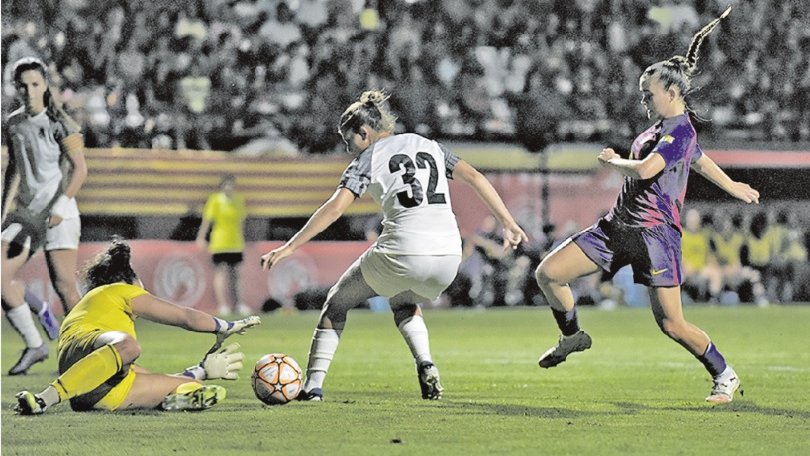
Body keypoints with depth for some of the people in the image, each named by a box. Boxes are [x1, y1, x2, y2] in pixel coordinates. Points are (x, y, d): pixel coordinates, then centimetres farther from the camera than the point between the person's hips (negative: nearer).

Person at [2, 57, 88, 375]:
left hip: (58, 211, -5)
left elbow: (80, 169, -11)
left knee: (64, 285, -10)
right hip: (26, 211, 5)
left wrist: (60, 205, -21)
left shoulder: (60, 123, -7)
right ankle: (34, 346, 2)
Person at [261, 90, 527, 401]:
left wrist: (290, 247, -7)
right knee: (404, 305, 35)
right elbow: (474, 177, 12)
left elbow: (335, 207, -6)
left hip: (403, 253, -5)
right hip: (448, 252, 5)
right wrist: (508, 222, 13)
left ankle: (313, 385, 9)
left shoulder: (368, 159, 6)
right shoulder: (427, 145, 20)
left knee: (337, 302, 18)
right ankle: (426, 366, 9)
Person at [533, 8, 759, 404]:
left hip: (655, 234, -9)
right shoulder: (665, 127, 14)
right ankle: (573, 336, 24)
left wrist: (613, 162, -10)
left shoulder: (679, 131, -15)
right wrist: (732, 186, 48)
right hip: (619, 225, 9)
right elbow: (700, 160, 32)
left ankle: (725, 376, 13)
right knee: (548, 273, 0)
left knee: (671, 324, -7)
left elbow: (646, 169, -31)